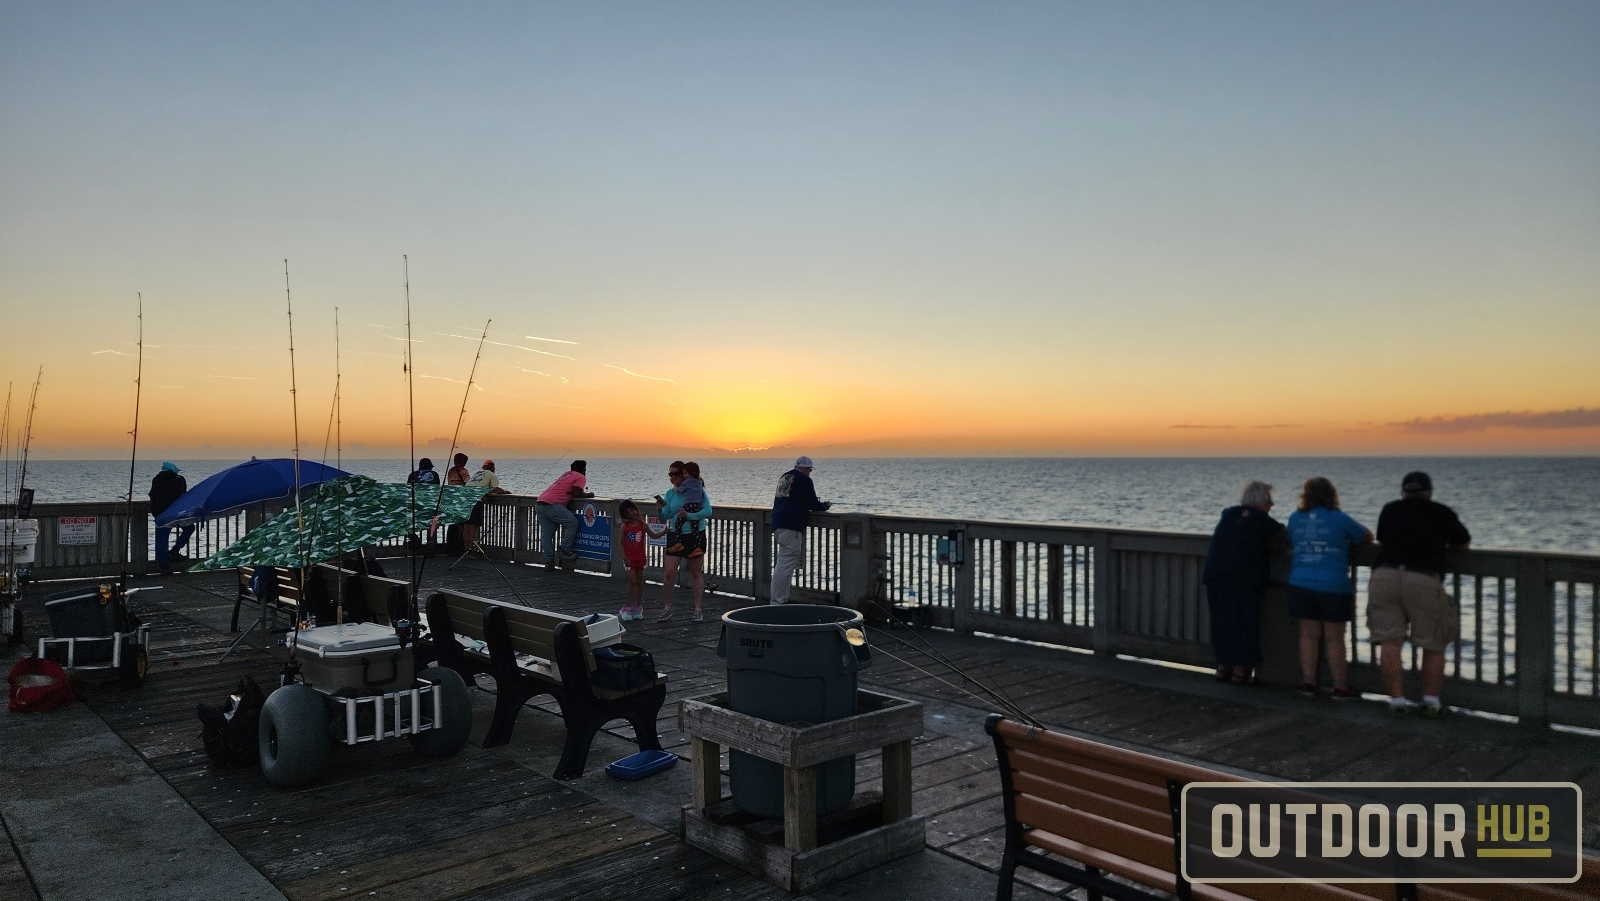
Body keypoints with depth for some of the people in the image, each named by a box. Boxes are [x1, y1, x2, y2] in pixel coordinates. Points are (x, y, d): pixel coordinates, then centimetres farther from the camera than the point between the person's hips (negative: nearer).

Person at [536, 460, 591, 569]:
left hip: (539, 503, 9)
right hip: (551, 505, -9)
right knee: (572, 523, -5)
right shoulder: (581, 478, 4)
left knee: (547, 534, 7)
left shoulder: (567, 474, 28)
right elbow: (576, 493, -11)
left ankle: (549, 562, 7)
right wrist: (588, 495, 8)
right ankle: (565, 550, -7)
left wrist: (584, 494, 24)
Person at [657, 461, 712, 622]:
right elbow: (664, 517, 3)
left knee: (696, 573, 7)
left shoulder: (697, 490, -5)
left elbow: (708, 511, -14)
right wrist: (661, 507, -17)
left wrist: (690, 515, -24)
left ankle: (698, 609, 17)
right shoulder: (670, 493, 6)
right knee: (669, 572, -5)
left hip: (695, 535, -3)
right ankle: (667, 608, 9)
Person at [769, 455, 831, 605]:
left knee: (783, 564, 14)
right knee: (786, 563, -10)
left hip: (778, 524, 9)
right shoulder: (804, 480, -2)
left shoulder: (784, 477, 22)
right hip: (792, 525, -9)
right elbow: (813, 504, -1)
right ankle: (776, 601, -12)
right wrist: (825, 505, 19)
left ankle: (782, 598, 14)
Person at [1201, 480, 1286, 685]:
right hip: (1244, 579, -5)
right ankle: (1240, 671, 5)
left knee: (1222, 621, 12)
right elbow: (1285, 537, 4)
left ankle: (1223, 667, 18)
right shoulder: (1262, 520, -1)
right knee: (1244, 623, 3)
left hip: (1216, 576, 5)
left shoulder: (1228, 514, 13)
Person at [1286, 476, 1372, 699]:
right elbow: (1367, 537, 9)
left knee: (1308, 635, 10)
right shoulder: (1339, 518, -4)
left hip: (1301, 584, 3)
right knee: (1335, 639, 3)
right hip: (1333, 587, -3)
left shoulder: (1295, 518, 7)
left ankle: (1308, 683, 11)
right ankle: (1340, 687, 9)